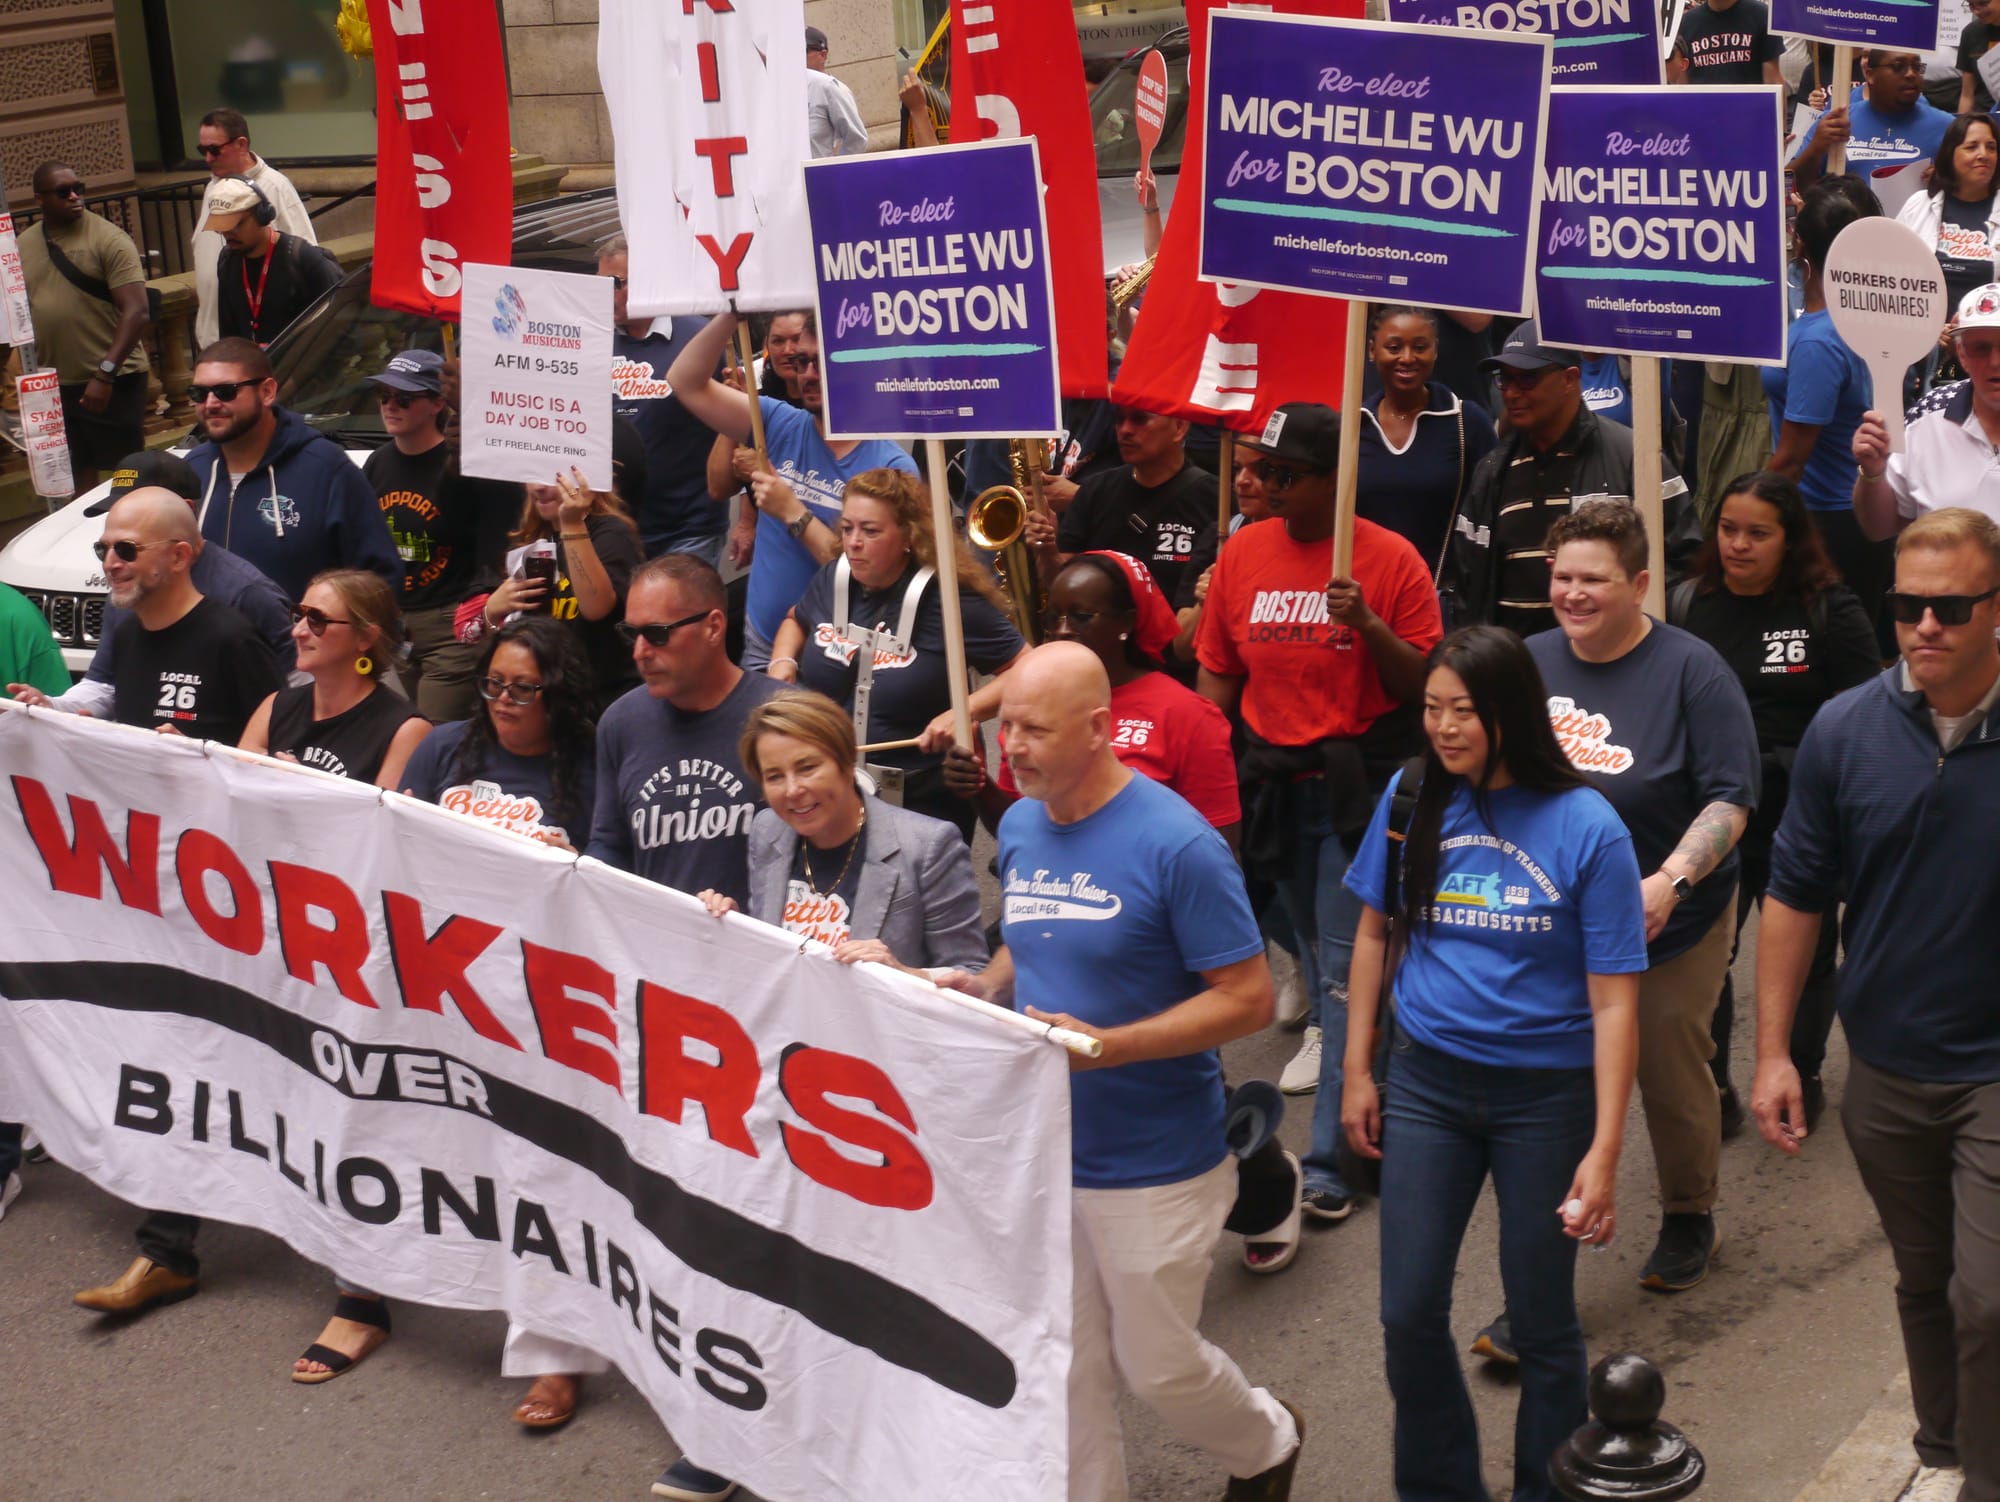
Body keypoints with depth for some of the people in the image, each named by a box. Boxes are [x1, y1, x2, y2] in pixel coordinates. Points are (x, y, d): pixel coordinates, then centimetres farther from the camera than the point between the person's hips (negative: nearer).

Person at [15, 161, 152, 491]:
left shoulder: (108, 239, -9)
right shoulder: (23, 246, 8)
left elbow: (137, 312, -16)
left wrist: (105, 373, -23)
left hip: (112, 382, -5)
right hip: (52, 384, 5)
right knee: (79, 476, 14)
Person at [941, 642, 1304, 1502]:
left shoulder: (1175, 844, -20)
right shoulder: (1019, 828, 2)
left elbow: (1248, 999, -18)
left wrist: (1104, 1045, -27)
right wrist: (986, 988, -4)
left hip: (1154, 1165, -5)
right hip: (1042, 1149, 5)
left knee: (1155, 1366, 11)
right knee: (1067, 1374, 12)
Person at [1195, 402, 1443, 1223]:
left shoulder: (1390, 559, -8)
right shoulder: (1242, 553, 5)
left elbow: (1424, 684, -7)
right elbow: (1218, 672, 12)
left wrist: (1367, 624, -22)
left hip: (1360, 783, -4)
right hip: (1272, 779, 4)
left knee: (1345, 969, -5)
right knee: (1315, 951, 17)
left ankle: (1331, 1160, -1)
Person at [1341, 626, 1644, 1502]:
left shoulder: (1585, 828, -15)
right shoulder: (1412, 798, -3)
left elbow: (1613, 1001, -13)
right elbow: (1375, 933, 9)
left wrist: (1604, 1151, -16)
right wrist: (1357, 1071, 7)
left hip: (1545, 1094, -3)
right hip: (1426, 1079, 3)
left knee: (1541, 1321, 10)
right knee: (1408, 1312, 8)